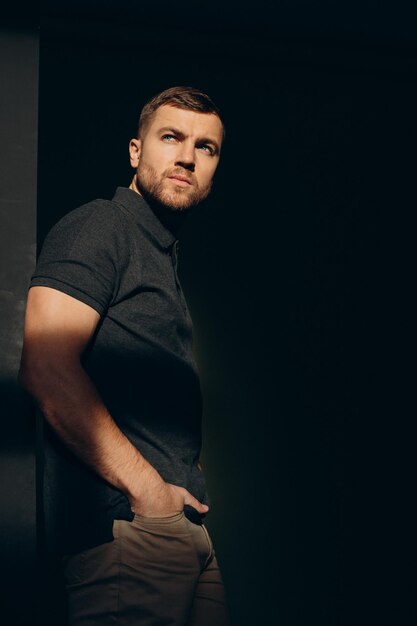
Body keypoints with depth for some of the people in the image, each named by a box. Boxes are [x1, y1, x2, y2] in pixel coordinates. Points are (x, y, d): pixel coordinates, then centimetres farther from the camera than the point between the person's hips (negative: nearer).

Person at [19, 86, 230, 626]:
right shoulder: (96, 228, -5)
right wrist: (145, 486, -18)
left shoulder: (163, 256, 24)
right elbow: (46, 368, -20)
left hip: (187, 530, 9)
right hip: (122, 524, -9)